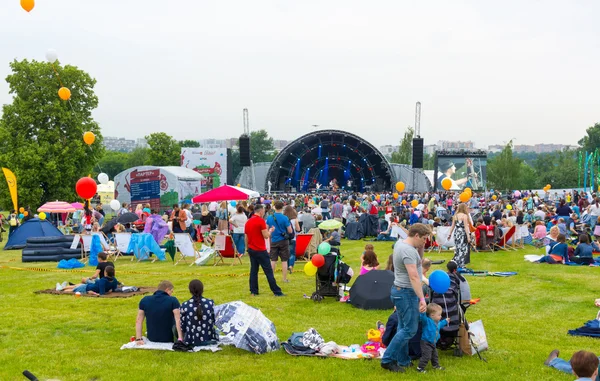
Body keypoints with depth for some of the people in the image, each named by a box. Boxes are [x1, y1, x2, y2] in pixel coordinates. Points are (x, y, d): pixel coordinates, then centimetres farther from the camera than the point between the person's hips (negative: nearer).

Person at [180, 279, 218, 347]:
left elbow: (182, 327, -7)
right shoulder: (210, 303, -10)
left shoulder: (184, 306, -14)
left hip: (191, 341, -2)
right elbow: (213, 322, 2)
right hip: (209, 339, 2)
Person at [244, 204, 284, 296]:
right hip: (260, 250, -7)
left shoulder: (248, 222, 9)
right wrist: (270, 230, 5)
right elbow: (266, 236, -15)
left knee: (253, 271, 10)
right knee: (268, 271, -3)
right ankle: (276, 291, -1)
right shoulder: (261, 221, -12)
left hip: (251, 250, 7)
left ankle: (253, 291, 9)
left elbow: (246, 238, 13)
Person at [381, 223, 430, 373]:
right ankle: (387, 360, -4)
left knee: (403, 327, 15)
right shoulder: (409, 251, -23)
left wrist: (421, 248, 4)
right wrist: (422, 299, -31)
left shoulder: (400, 243, 7)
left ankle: (403, 361, 21)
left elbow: (418, 260, 22)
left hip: (400, 290, 10)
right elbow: (414, 277, -29)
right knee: (410, 329, -6)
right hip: (406, 293, -10)